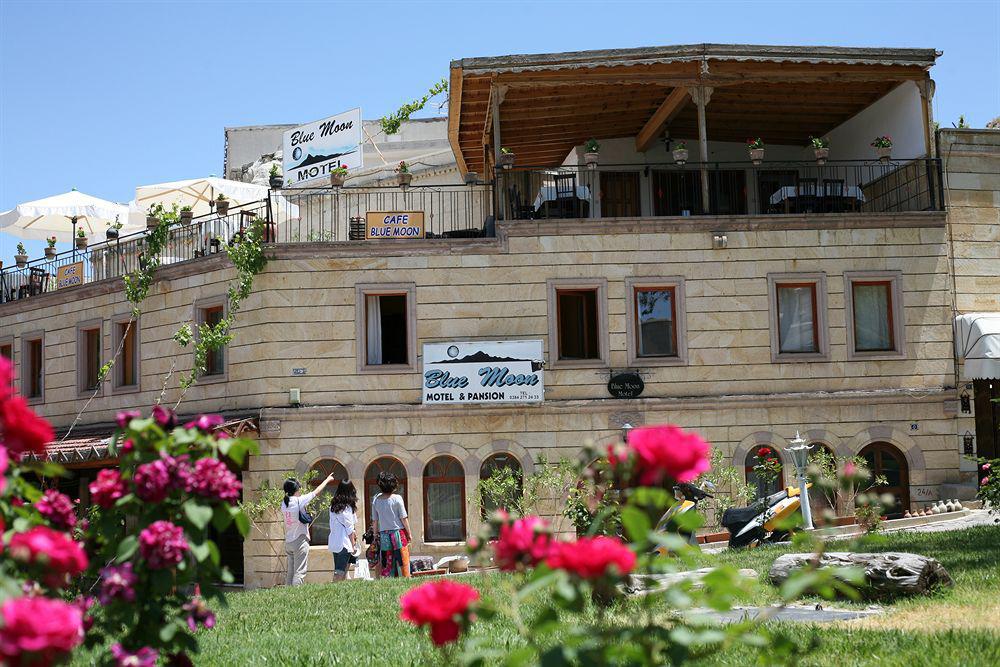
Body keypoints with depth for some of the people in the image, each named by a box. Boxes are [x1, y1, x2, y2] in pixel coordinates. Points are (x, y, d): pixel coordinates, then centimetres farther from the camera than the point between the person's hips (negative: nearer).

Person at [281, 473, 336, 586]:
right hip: (300, 541, -7)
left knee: (290, 572, 9)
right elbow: (316, 492, -2)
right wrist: (327, 480, 12)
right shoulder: (299, 501, -12)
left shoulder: (284, 503, 4)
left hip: (288, 542, 7)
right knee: (299, 572, -8)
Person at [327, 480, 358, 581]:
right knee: (340, 572, -8)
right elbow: (349, 528, -10)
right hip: (344, 543, -7)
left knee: (338, 570, 11)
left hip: (334, 542, 7)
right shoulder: (347, 507, -11)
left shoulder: (333, 506, 10)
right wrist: (353, 544, -3)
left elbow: (332, 526, 12)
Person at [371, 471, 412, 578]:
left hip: (384, 535, 3)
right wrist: (409, 534, 3)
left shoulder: (376, 500, 1)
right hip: (398, 533, -3)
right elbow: (404, 518, -6)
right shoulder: (397, 498, -8)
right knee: (402, 561, 2)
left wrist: (376, 535, 16)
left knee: (385, 563, 6)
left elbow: (374, 521, 5)